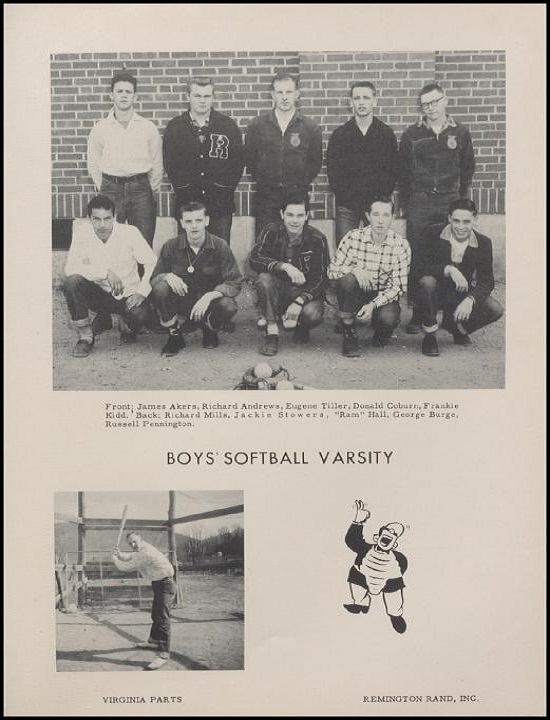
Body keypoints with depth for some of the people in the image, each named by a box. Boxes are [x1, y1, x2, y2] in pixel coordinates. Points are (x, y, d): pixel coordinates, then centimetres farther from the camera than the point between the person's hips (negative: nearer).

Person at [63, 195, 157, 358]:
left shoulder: (130, 233, -12)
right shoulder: (82, 233, -10)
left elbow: (152, 263, -8)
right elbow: (70, 269, -18)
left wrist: (142, 292, -21)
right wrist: (105, 272, -27)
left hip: (128, 295, -1)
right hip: (99, 294, 1)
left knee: (141, 314, -33)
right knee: (72, 282, -28)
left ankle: (126, 324, 10)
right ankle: (85, 337, -7)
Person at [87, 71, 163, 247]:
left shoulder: (148, 128, 3)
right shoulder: (100, 129, 4)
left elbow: (157, 164, 10)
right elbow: (93, 165, 11)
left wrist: (150, 190, 10)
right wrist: (104, 190, 9)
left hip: (140, 188, 0)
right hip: (111, 188, 0)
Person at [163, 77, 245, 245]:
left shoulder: (228, 125, 5)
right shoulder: (175, 127, 6)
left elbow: (238, 161, 3)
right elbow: (170, 164, 4)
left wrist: (223, 190, -6)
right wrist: (184, 189, -6)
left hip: (220, 204, 0)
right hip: (187, 203, 0)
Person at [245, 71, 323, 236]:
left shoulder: (311, 128, 3)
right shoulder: (257, 125, 5)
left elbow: (315, 162, 9)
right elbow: (249, 158, 11)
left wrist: (302, 184, 4)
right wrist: (262, 180, 6)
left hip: (297, 195, 0)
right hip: (266, 196, 0)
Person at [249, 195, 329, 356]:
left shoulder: (317, 239, -10)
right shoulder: (271, 232, -8)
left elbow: (320, 278, -13)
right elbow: (254, 259, -22)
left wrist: (299, 302, -26)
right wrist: (284, 266, -37)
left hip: (305, 291, -1)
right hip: (278, 290, 1)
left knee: (313, 314, -32)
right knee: (265, 278, -31)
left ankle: (301, 328, 7)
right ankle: (272, 331, -20)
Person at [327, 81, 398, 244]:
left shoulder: (386, 133, 6)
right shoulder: (339, 134, 6)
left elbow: (393, 170, 4)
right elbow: (332, 170, 3)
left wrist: (382, 197, -7)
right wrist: (344, 196, -7)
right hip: (346, 206, 0)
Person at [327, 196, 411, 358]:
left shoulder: (401, 245, -10)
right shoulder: (353, 237, -9)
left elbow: (398, 286, -11)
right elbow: (332, 270, -9)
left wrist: (373, 305, -26)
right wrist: (353, 269, -31)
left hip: (384, 297, 0)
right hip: (356, 295, 0)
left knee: (388, 318, -33)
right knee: (347, 279, -32)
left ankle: (381, 336, 9)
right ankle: (349, 333, -11)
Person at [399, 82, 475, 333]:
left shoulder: (460, 132, 7)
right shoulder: (412, 134, 5)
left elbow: (468, 168, 13)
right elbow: (402, 171, 8)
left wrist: (460, 199, 8)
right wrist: (405, 203, 5)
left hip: (450, 204, 1)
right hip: (419, 204, 0)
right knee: (417, 258, -2)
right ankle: (417, 311, 5)